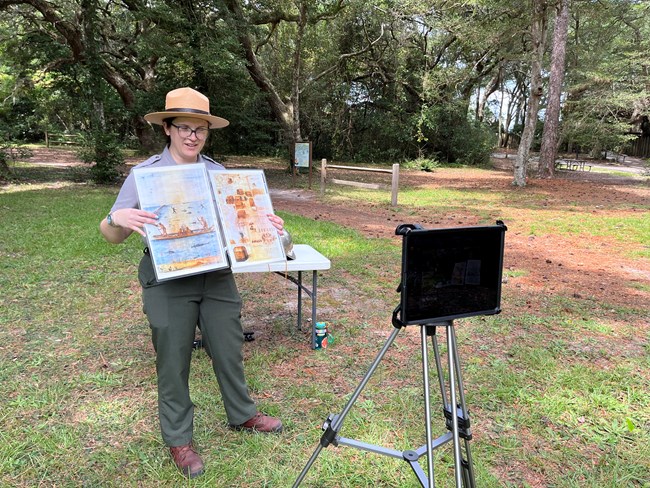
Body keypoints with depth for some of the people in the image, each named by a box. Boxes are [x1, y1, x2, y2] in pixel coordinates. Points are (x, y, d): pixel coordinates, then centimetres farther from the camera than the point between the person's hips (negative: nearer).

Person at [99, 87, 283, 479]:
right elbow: (113, 235, -5)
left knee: (230, 350, 14)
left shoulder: (218, 172, 4)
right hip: (169, 282, -3)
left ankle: (242, 414, 38)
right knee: (174, 361, 8)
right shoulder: (146, 173, -5)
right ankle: (179, 439, 29)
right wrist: (117, 219, -28)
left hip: (218, 277, 3)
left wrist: (268, 225, -6)